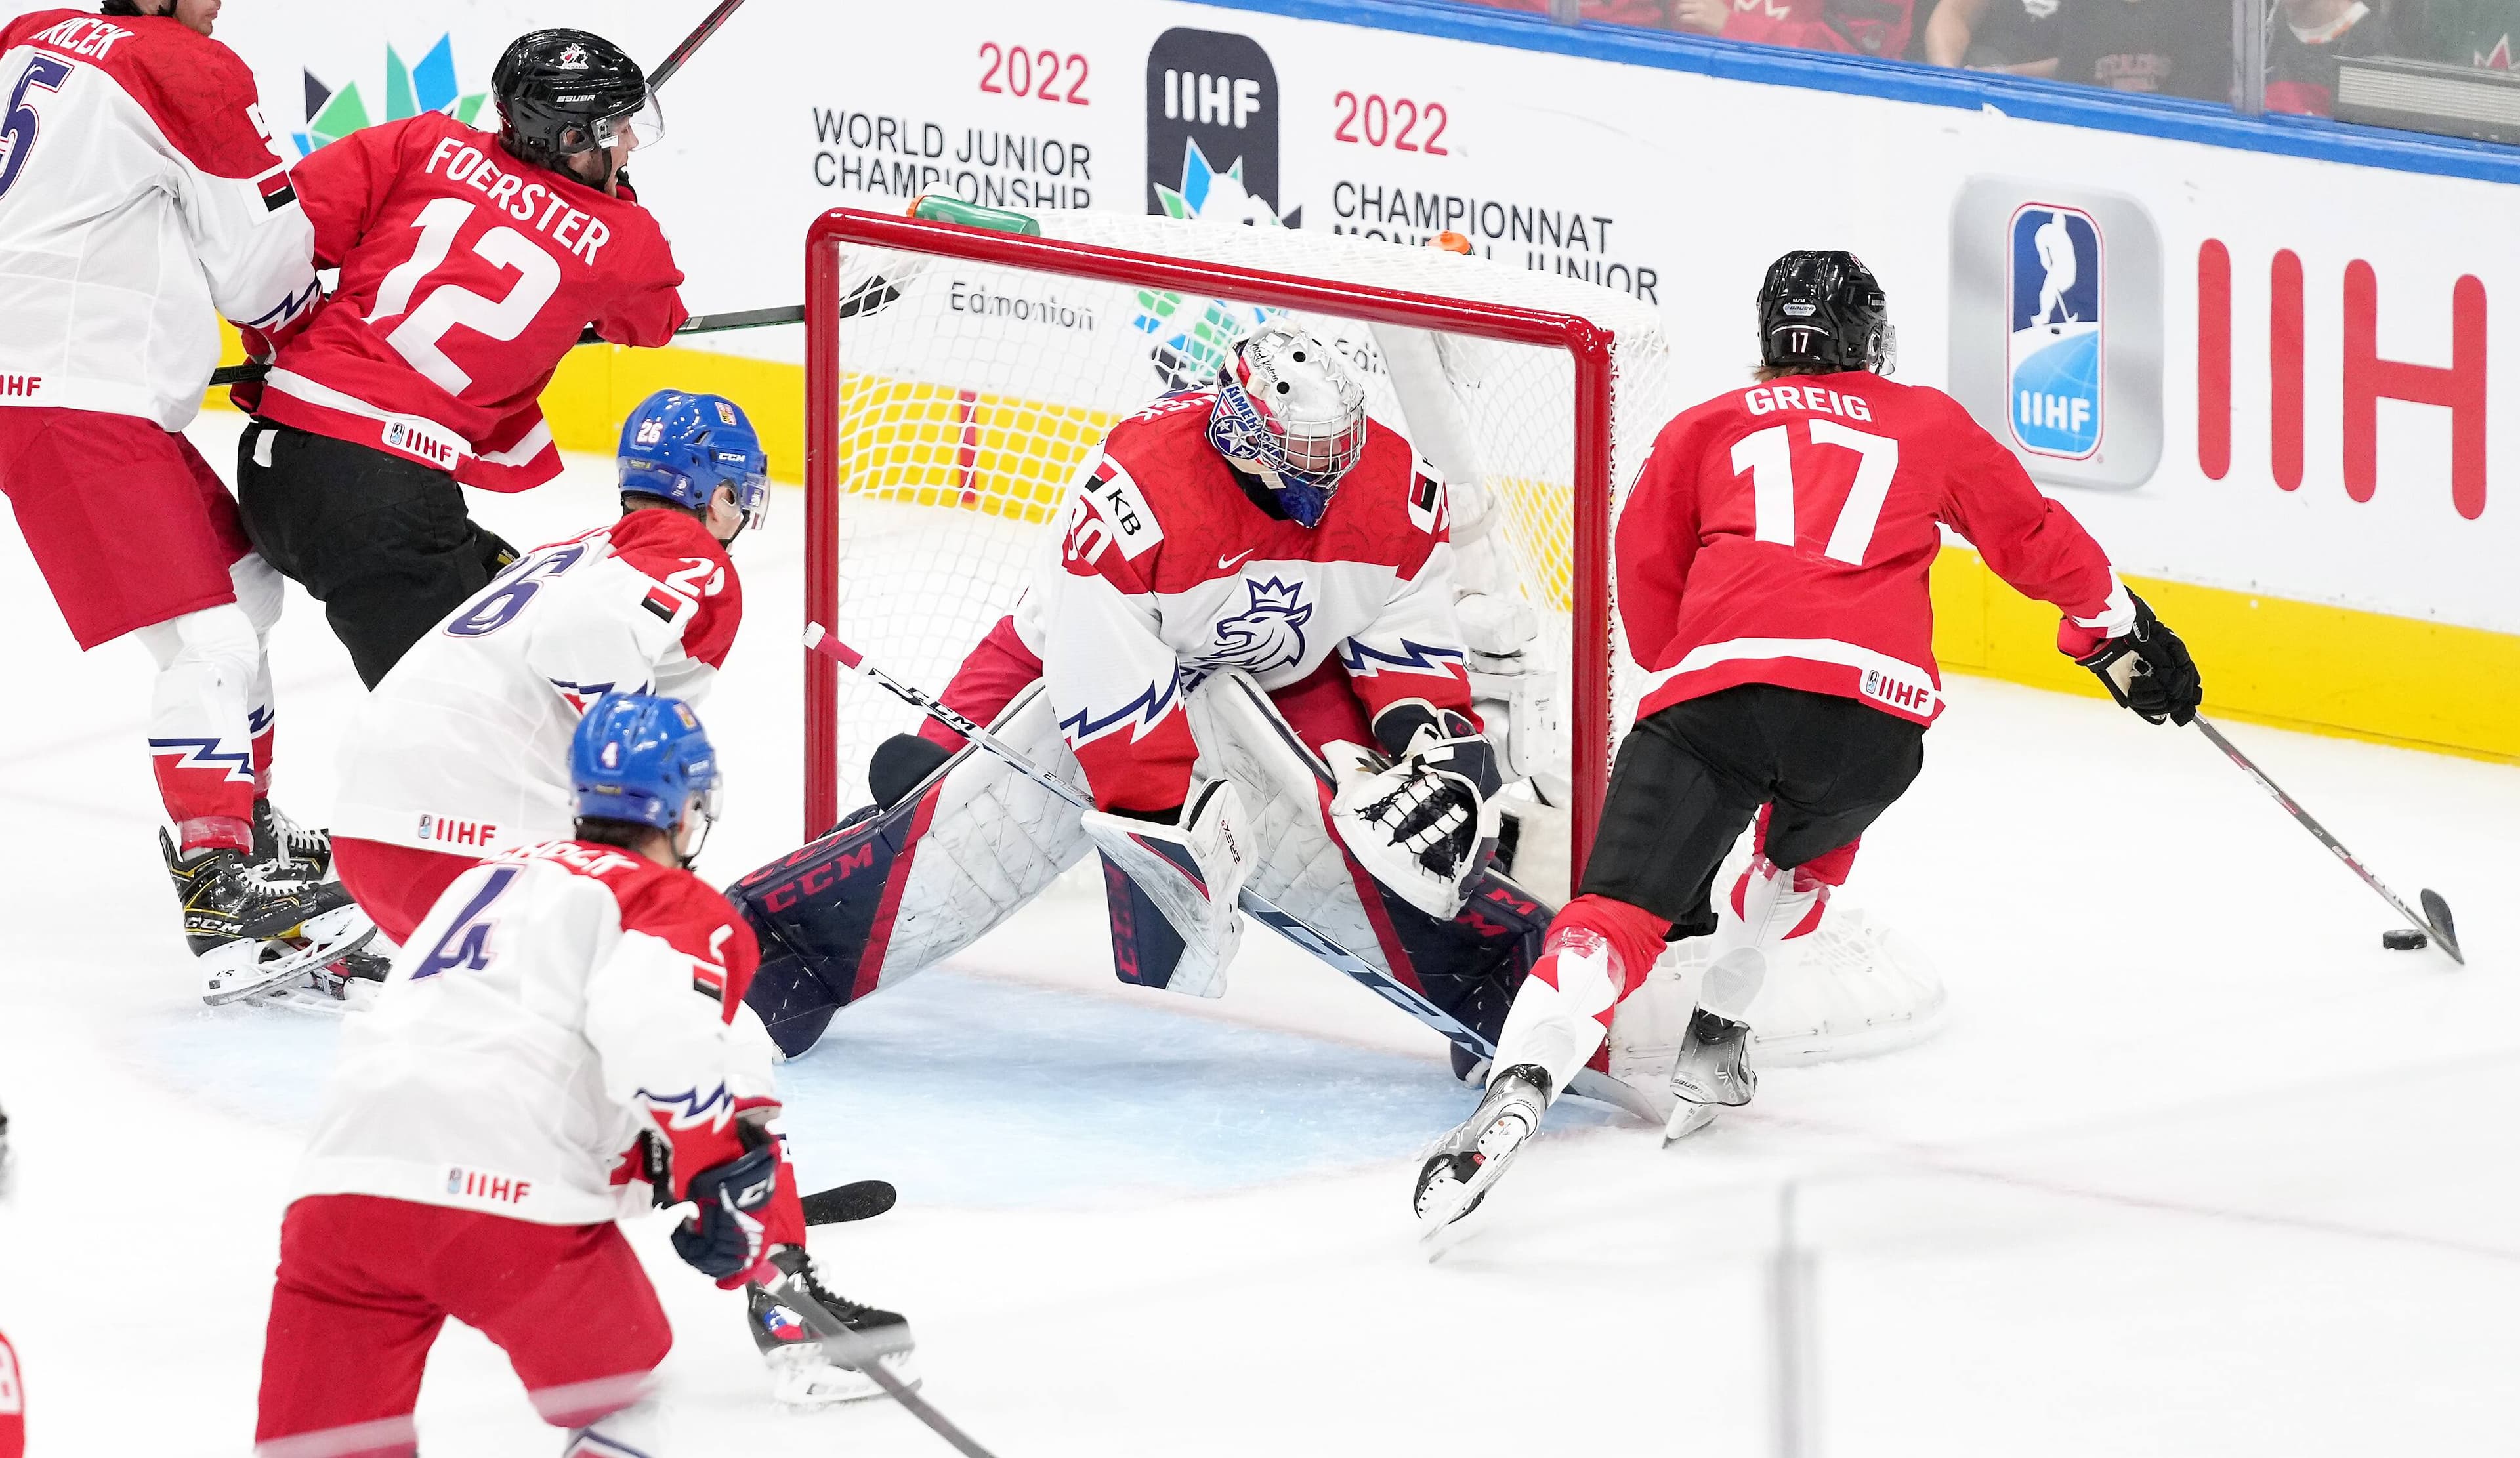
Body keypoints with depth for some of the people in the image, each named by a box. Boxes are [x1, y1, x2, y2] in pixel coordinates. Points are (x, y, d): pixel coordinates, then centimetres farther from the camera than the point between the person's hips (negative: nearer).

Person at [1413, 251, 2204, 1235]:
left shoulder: (1705, 430, 26)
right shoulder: (1927, 423, 28)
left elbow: (1647, 581, 23)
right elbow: (2033, 537, 34)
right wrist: (2126, 634, 49)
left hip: (1721, 678, -1)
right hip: (1875, 697, 1)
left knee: (1622, 908, -8)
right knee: (1809, 842, 35)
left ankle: (1519, 1082, -31)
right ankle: (1715, 1043, 31)